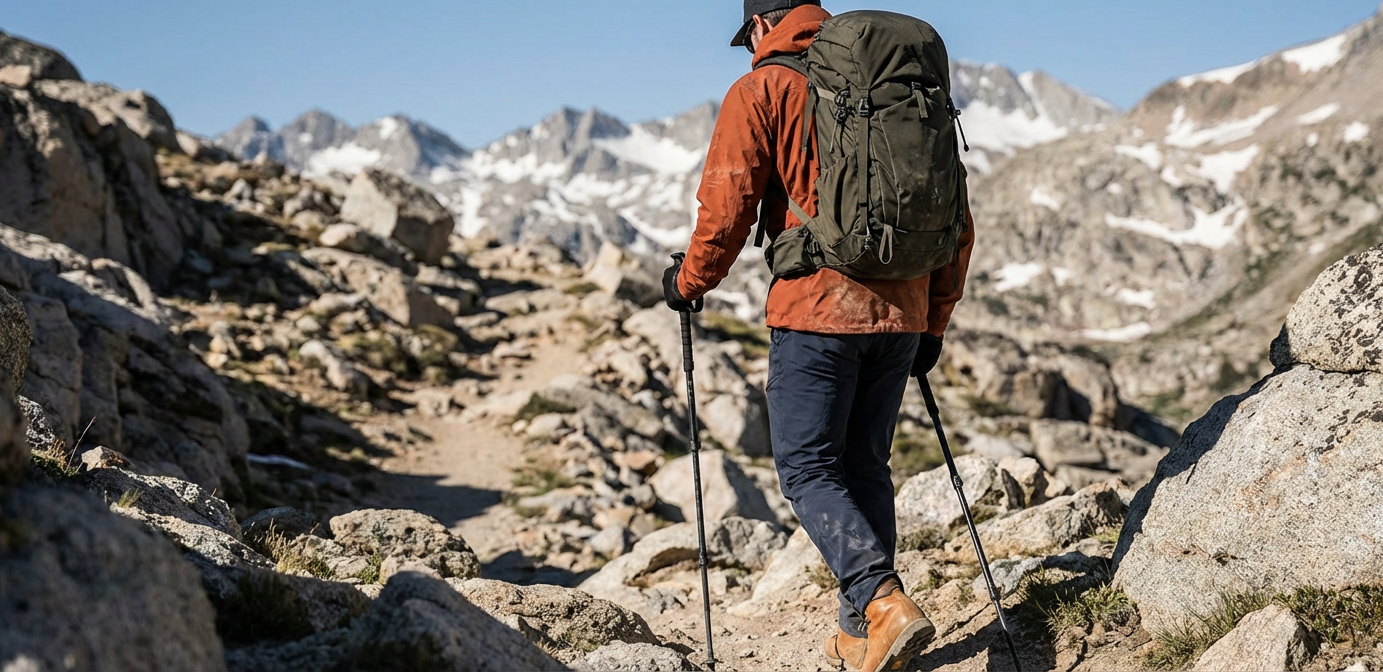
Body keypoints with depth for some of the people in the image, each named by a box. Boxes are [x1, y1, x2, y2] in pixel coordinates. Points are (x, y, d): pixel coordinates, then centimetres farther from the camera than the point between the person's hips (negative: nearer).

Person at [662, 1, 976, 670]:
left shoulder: (761, 91, 0)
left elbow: (727, 206, -8)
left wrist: (690, 282, 11)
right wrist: (932, 323, 24)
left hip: (817, 312, -6)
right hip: (901, 313, 6)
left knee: (808, 470, 1)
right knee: (865, 467, 15)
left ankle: (885, 603, -16)